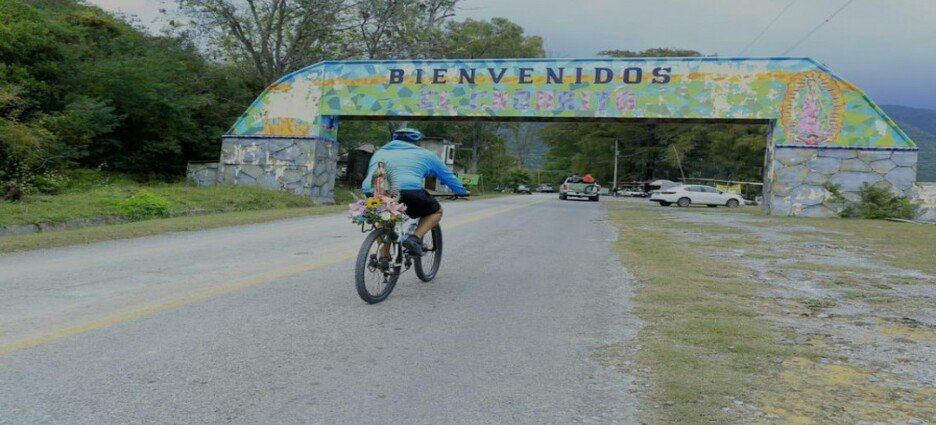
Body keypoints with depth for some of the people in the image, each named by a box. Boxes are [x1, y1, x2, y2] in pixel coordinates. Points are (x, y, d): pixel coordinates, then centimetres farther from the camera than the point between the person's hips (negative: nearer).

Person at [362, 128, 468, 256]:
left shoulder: (379, 152, 30)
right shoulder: (424, 154, 24)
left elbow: (370, 176, 32)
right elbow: (447, 176, 31)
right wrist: (462, 192, 44)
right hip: (407, 192, -4)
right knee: (436, 211, 20)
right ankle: (415, 238, -1)